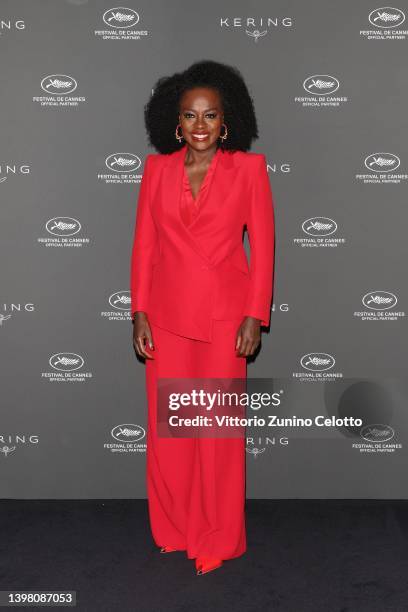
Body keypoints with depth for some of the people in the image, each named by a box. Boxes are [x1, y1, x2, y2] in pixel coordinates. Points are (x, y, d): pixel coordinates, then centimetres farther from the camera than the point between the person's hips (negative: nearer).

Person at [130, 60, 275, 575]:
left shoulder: (249, 167, -2)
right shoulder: (157, 168, 4)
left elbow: (263, 245, -3)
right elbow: (144, 244, 5)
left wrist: (255, 316, -8)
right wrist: (139, 311, 0)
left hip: (224, 314, -2)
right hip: (167, 314, 3)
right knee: (166, 423, 9)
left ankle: (216, 539, 21)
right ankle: (173, 528, 29)